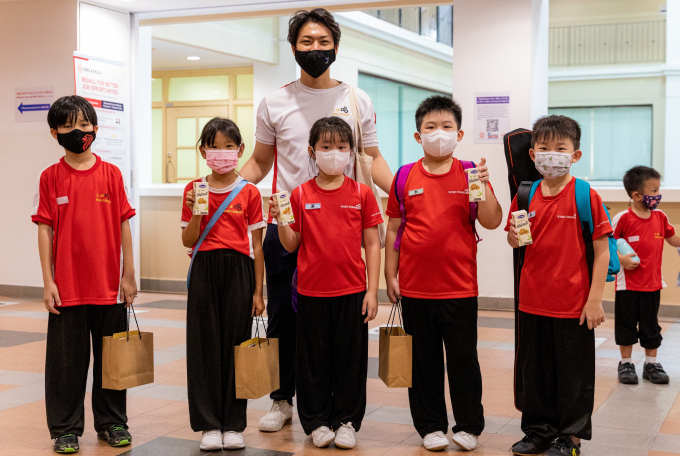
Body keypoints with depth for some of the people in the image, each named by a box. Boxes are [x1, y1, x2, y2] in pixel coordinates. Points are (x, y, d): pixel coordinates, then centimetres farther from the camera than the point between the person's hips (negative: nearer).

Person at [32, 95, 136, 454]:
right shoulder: (50, 177, 0)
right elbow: (45, 229, 0)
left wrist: (128, 275, 2)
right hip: (67, 286, -1)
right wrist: (48, 281, -4)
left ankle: (112, 422, 25)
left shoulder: (111, 174, 2)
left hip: (108, 285, 1)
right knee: (67, 358, 6)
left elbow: (123, 225, 3)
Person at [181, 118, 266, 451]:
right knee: (205, 345, 2)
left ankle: (233, 425, 13)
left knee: (235, 344, 3)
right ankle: (209, 424, 12)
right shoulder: (194, 191, 5)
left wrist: (258, 291, 0)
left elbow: (256, 245, 2)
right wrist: (196, 212, -13)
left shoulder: (249, 193, 1)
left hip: (239, 271, -1)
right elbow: (188, 241, 4)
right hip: (205, 270, 1)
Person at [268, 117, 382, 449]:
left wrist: (372, 290, -2)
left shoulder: (361, 193, 1)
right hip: (312, 291, 0)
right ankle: (317, 421, 22)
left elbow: (372, 244, 2)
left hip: (352, 291, 0)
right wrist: (280, 219, -15)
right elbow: (291, 245, 4)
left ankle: (346, 421, 21)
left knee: (350, 358, 8)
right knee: (314, 359, 8)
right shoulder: (300, 195, 1)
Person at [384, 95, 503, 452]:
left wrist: (483, 186, -20)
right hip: (415, 287, 1)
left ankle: (468, 426, 22)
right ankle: (430, 426, 24)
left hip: (459, 287, -1)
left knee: (463, 358, 7)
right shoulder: (406, 176, 3)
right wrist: (390, 275, 4)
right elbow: (393, 229, 6)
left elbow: (492, 222, -6)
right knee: (423, 360, 10)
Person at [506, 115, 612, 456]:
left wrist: (595, 299, -11)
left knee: (573, 372, 8)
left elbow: (602, 251, -8)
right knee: (535, 370, 15)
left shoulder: (586, 196, -9)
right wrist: (515, 236, -12)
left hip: (574, 304, -4)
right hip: (533, 302, 4)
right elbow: (514, 242, 12)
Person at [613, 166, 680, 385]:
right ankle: (626, 364, 20)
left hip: (653, 283, 5)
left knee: (651, 326, 13)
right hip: (628, 283, -4)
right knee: (626, 324, 7)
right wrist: (621, 259, -22)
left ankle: (651, 364, 24)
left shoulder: (660, 217, 5)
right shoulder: (623, 218, -12)